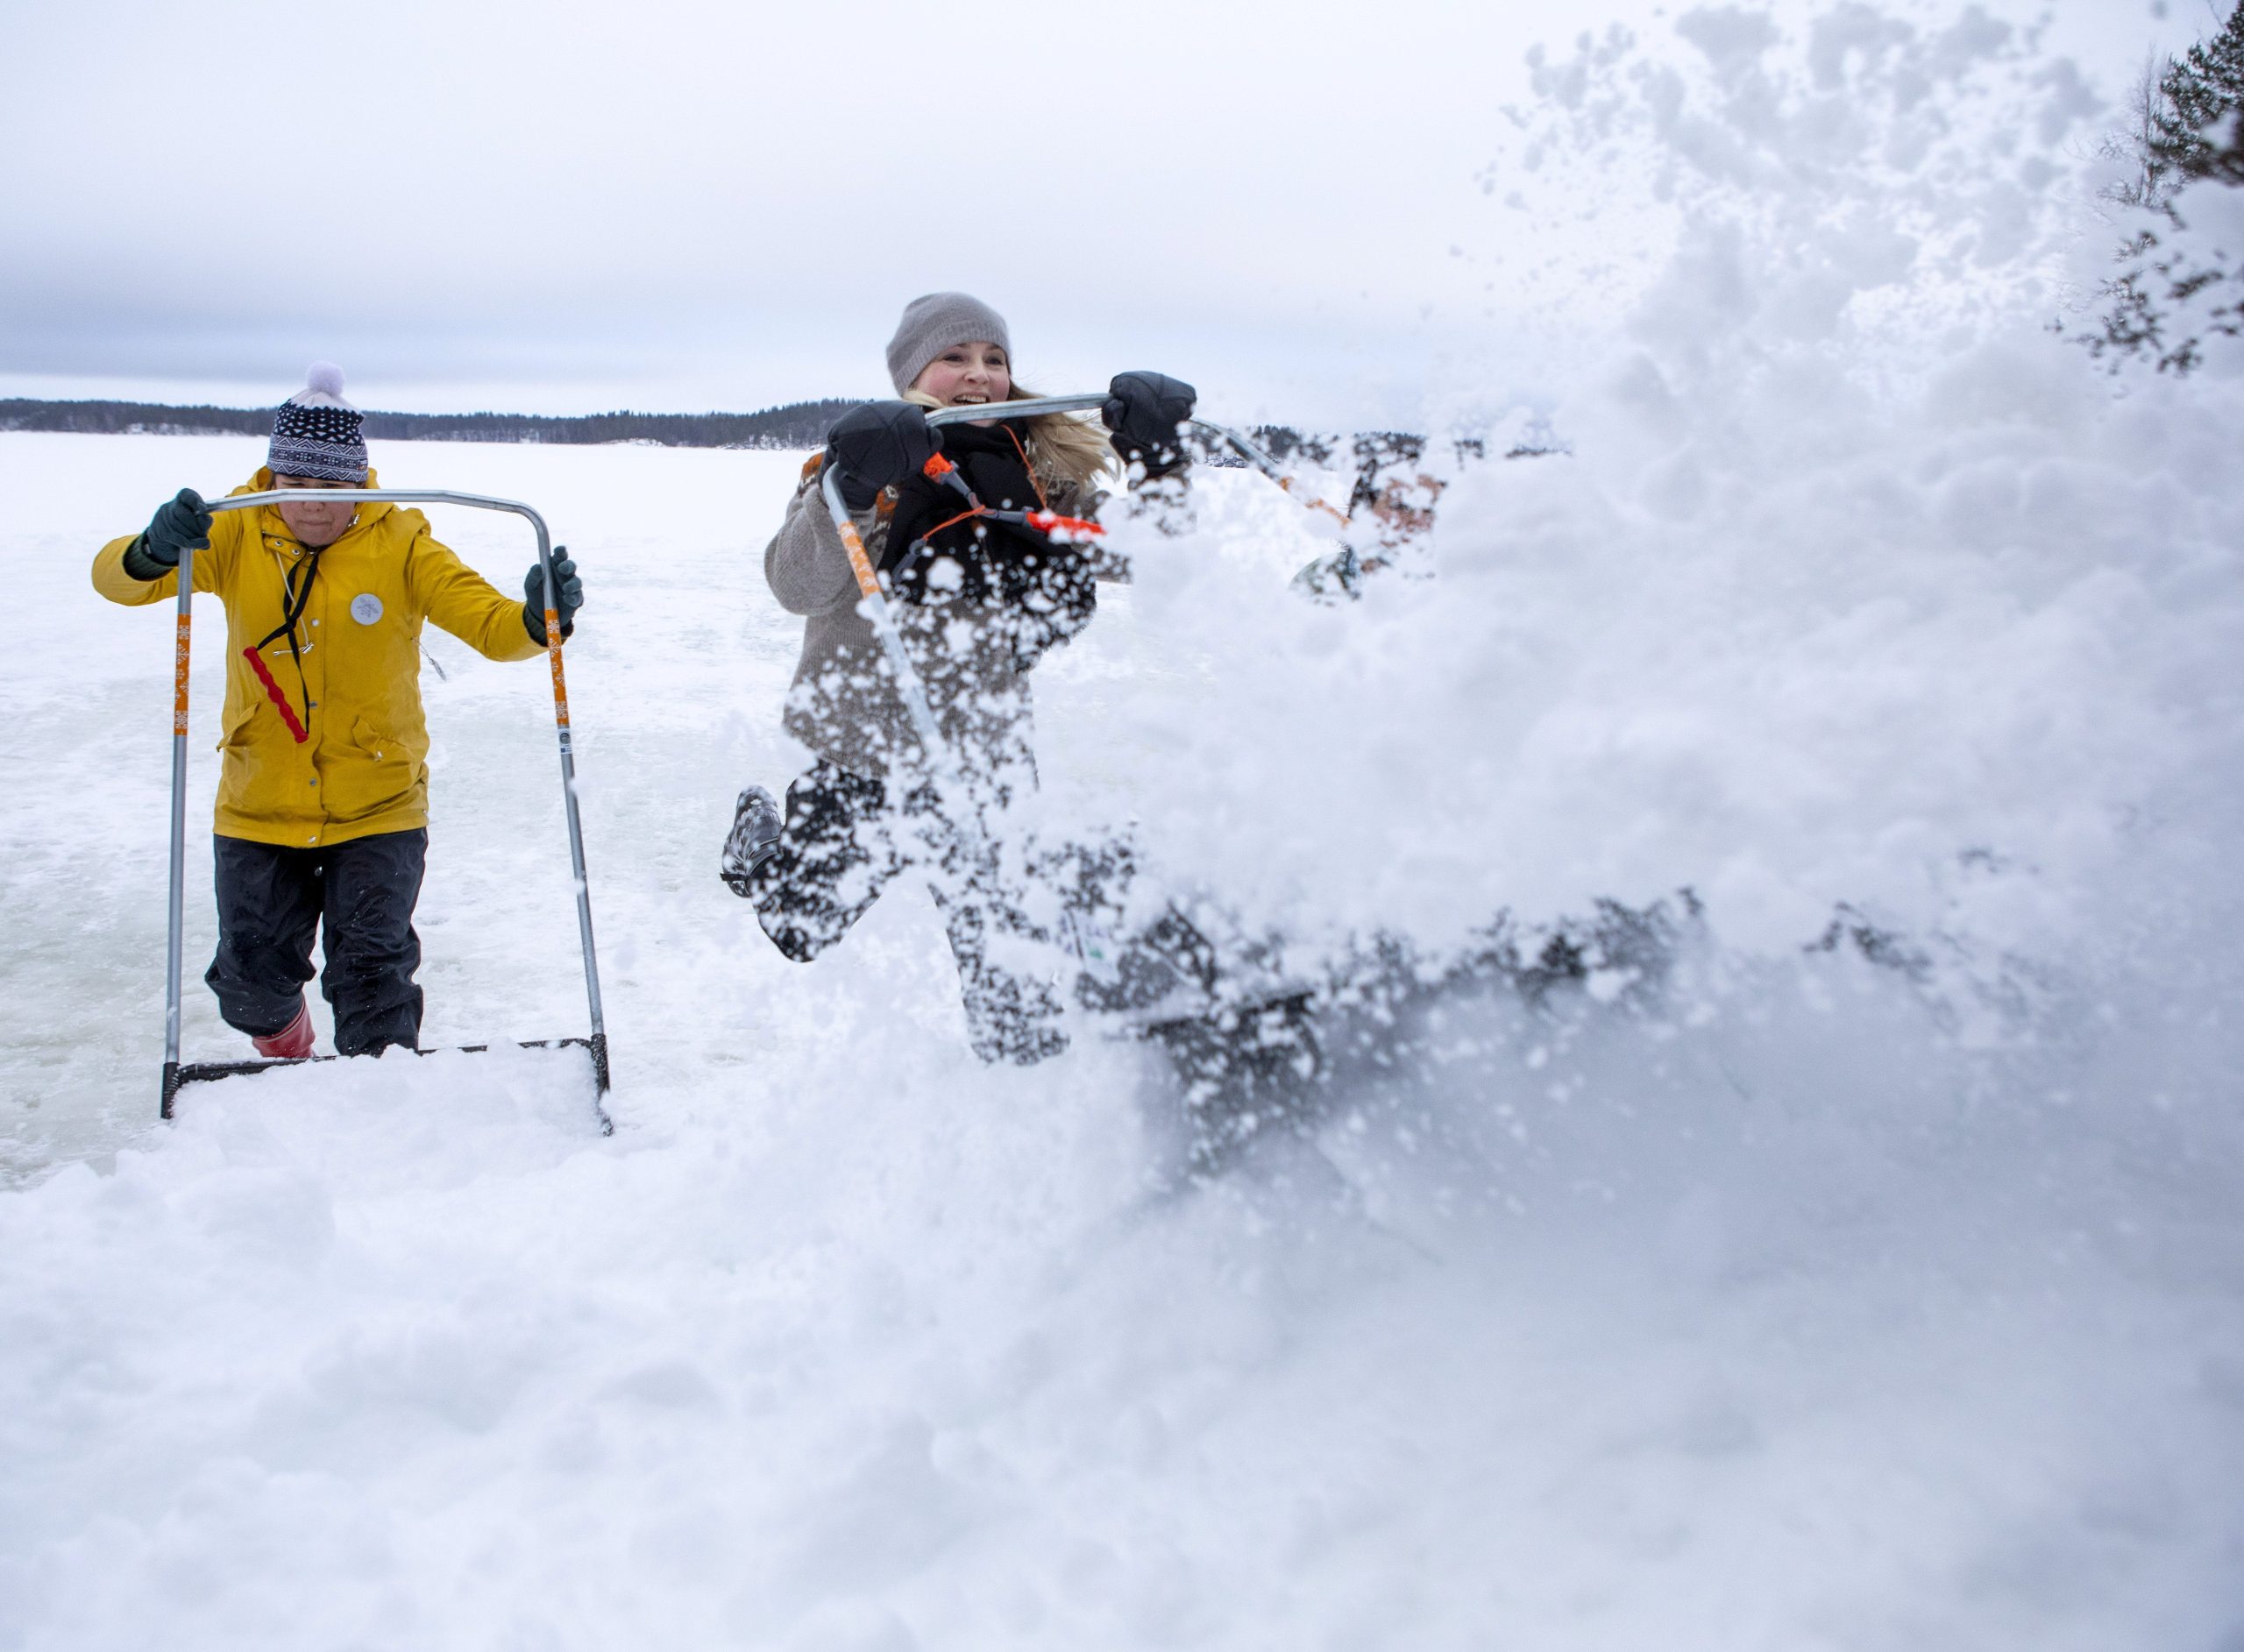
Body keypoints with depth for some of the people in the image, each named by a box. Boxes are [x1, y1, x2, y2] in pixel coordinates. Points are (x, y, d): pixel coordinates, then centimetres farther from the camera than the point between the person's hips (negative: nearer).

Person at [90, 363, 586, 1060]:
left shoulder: (399, 543, -6)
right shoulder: (234, 534, -4)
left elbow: (488, 622, -13)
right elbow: (114, 579, -14)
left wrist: (537, 621, -37)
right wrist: (154, 551, -38)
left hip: (378, 809, -2)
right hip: (258, 811, 2)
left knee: (372, 976, -3)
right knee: (252, 981, 13)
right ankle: (284, 1044, 46)